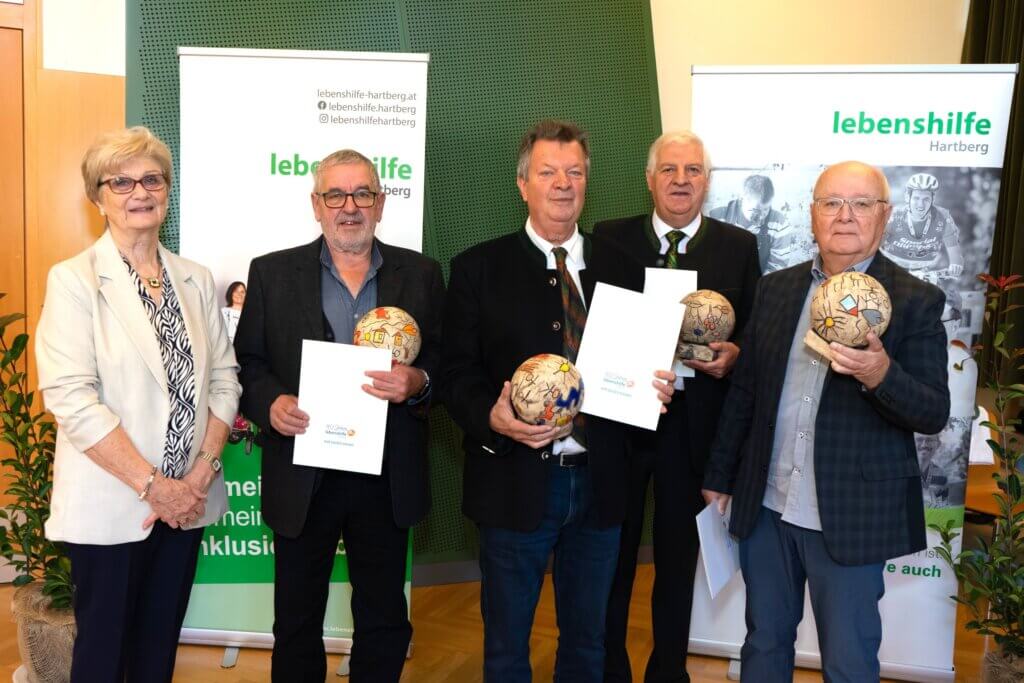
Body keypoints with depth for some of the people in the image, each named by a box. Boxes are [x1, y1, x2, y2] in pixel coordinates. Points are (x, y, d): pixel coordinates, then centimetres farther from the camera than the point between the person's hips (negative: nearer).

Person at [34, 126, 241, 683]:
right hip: (110, 505, -4)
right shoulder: (74, 280, -8)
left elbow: (223, 377, 4)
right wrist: (152, 484, -17)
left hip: (186, 498, 4)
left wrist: (202, 472, -8)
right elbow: (71, 397, -16)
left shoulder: (196, 280, 7)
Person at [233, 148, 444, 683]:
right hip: (302, 478, 0)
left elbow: (444, 361, 3)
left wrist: (418, 382, -18)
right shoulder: (272, 273, 2)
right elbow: (247, 362, 2)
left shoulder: (421, 275, 3)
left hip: (387, 480, 1)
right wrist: (271, 403, -17)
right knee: (297, 623, 15)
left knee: (385, 623, 15)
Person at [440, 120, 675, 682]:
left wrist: (656, 389, -11)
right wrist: (493, 418, -23)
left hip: (600, 482, 3)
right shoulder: (478, 268, -2)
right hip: (516, 480, -2)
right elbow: (457, 372, -5)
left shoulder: (621, 269, 6)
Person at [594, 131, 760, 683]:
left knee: (678, 559, 15)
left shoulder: (738, 246, 4)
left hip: (694, 425, 1)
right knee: (612, 555, 10)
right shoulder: (609, 239, 2)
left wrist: (734, 354, -15)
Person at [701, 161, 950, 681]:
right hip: (766, 508, 4)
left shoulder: (916, 301, -6)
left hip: (851, 518, -3)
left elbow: (934, 414, -9)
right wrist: (720, 476, 12)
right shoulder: (775, 288, 6)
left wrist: (882, 376, -30)